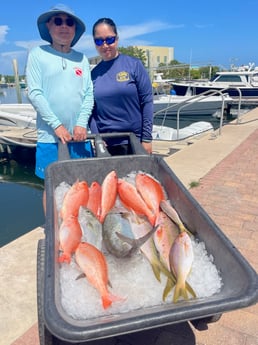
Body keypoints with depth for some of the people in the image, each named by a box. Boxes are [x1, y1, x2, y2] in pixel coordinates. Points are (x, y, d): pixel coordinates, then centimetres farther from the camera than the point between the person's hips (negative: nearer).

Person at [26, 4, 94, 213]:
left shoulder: (81, 59, 12)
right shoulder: (38, 54, 3)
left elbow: (89, 94, 6)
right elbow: (34, 93, -4)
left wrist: (81, 124, -8)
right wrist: (57, 125, -12)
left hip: (80, 134, 3)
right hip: (50, 135, -2)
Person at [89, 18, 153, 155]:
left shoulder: (134, 65, -2)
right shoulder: (94, 73, 7)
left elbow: (147, 102, -4)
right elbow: (92, 111, 7)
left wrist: (147, 138, -7)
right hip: (106, 144, 2)